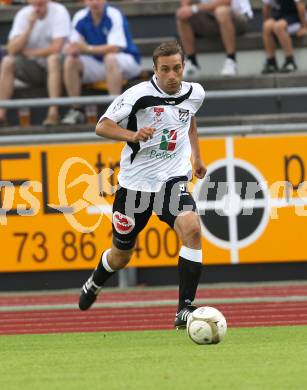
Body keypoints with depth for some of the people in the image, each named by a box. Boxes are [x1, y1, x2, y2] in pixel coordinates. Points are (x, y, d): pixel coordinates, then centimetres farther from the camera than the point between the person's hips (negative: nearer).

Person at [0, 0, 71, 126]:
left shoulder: (59, 12, -14)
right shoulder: (23, 15, -4)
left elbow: (56, 48, -22)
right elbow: (12, 50, -13)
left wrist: (28, 52, -11)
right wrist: (30, 26, -22)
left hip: (55, 64, -4)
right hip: (34, 67, 4)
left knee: (53, 59, -36)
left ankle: (53, 113, -39)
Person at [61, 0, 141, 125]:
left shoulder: (114, 16, -19)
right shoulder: (80, 18, -4)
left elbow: (115, 48, -28)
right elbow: (74, 45, -4)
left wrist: (88, 49, -39)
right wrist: (73, 49, -30)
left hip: (127, 62, -5)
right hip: (98, 66, 5)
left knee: (110, 58, -37)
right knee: (70, 62, -16)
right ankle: (76, 110, -12)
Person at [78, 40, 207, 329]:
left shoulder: (195, 93, 1)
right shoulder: (139, 95, -15)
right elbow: (102, 126, -11)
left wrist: (196, 156, 26)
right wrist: (133, 135, -28)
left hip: (172, 179, 2)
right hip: (135, 182, -2)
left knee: (192, 229, -27)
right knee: (121, 256, 12)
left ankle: (185, 308, -24)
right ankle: (94, 283, 49)